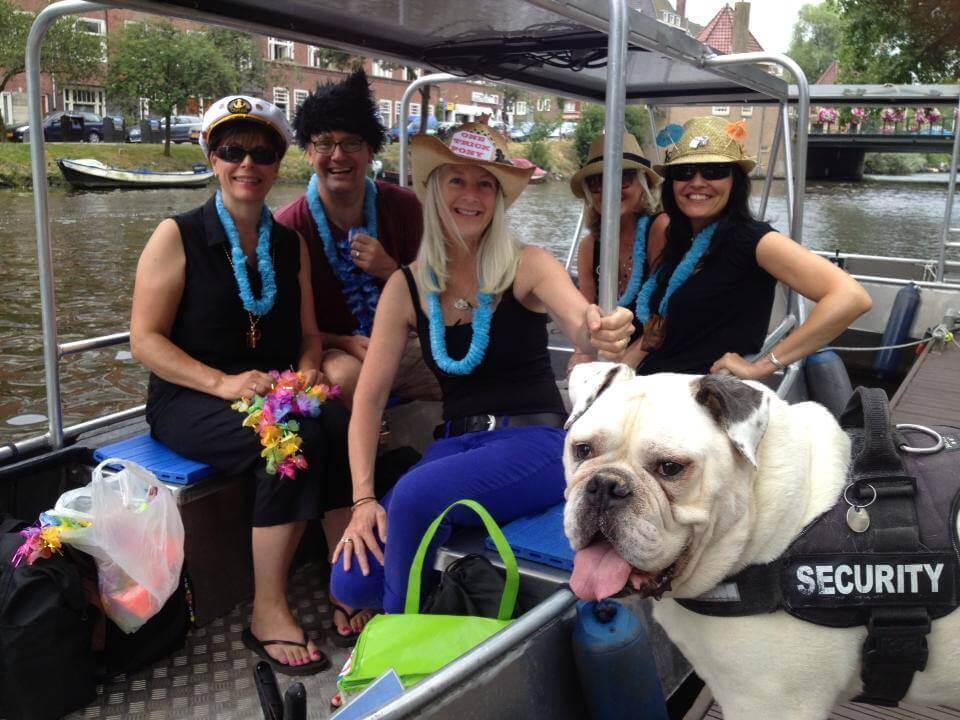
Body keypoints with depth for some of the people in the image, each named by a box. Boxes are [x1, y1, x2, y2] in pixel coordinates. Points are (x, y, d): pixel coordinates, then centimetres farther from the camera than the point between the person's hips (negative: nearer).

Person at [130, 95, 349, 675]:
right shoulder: (178, 236, -1)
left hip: (276, 395, 4)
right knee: (295, 440, -33)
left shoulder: (291, 244, 13)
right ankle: (267, 613, -21)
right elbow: (145, 339, -7)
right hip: (188, 402, -4)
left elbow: (309, 333, 16)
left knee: (346, 426, -28)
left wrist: (308, 369, -8)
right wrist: (222, 383, -21)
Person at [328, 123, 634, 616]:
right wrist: (363, 499, -9)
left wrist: (603, 331, -48)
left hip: (534, 440, -3)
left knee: (415, 494, -31)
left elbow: (583, 326, -22)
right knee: (352, 580, -16)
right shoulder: (407, 287, 4)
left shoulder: (528, 266, -4)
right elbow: (369, 395, 1)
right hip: (456, 442, 3)